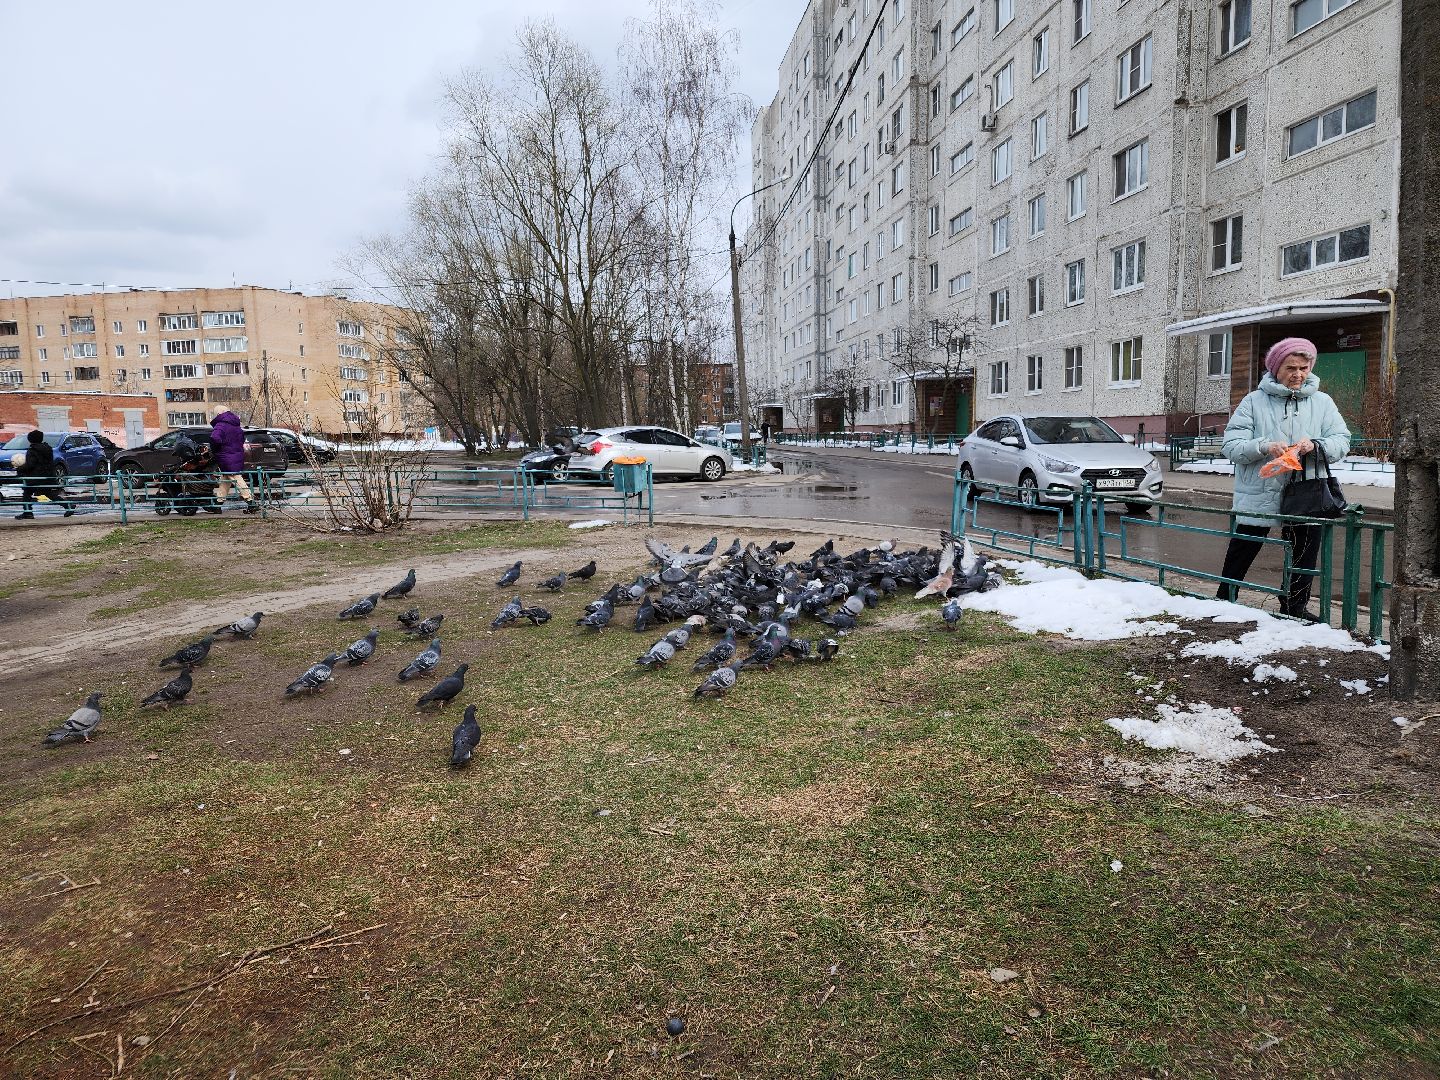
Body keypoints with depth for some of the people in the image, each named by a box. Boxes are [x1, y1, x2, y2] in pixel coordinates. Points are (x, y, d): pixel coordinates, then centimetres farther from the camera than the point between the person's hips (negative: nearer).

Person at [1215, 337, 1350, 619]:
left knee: (1303, 558, 11)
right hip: (1258, 497, -2)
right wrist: (1264, 447, -24)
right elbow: (1232, 445, -7)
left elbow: (1342, 441, 2)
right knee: (1240, 555, 7)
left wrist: (1316, 445, -18)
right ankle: (1223, 603, 22)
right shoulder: (1254, 401, -1)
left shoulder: (1322, 402, 8)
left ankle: (1295, 607, 28)